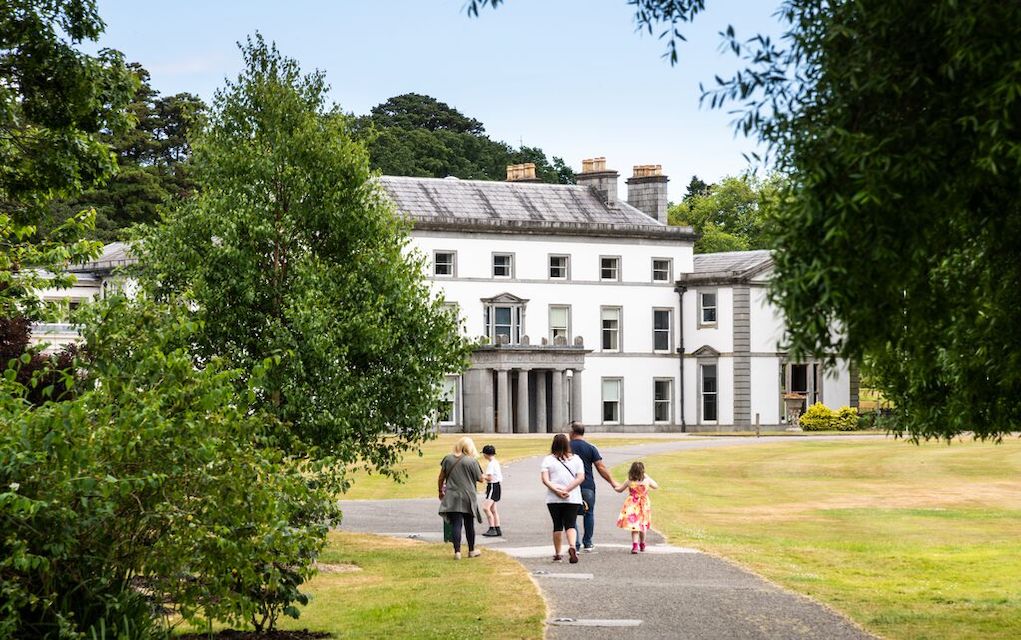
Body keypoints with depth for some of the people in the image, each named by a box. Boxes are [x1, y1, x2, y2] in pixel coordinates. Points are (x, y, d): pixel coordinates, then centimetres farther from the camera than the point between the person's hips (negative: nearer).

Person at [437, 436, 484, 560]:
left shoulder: (448, 459, 0)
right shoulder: (472, 461, -8)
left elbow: (441, 478, 5)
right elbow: (480, 479, -2)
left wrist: (440, 491, 19)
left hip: (452, 497, 1)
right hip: (468, 497, -1)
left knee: (456, 524, 1)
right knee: (469, 525, 13)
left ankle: (457, 551, -6)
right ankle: (472, 550, 25)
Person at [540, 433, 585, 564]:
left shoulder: (548, 460, 2)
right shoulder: (576, 459, 4)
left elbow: (545, 480, -9)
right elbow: (581, 477, -6)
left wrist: (556, 490, -15)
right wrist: (567, 490, -11)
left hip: (553, 499, 0)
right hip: (573, 499, 0)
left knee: (557, 526, 10)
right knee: (570, 525, 1)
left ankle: (557, 554, 15)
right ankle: (572, 546, -25)